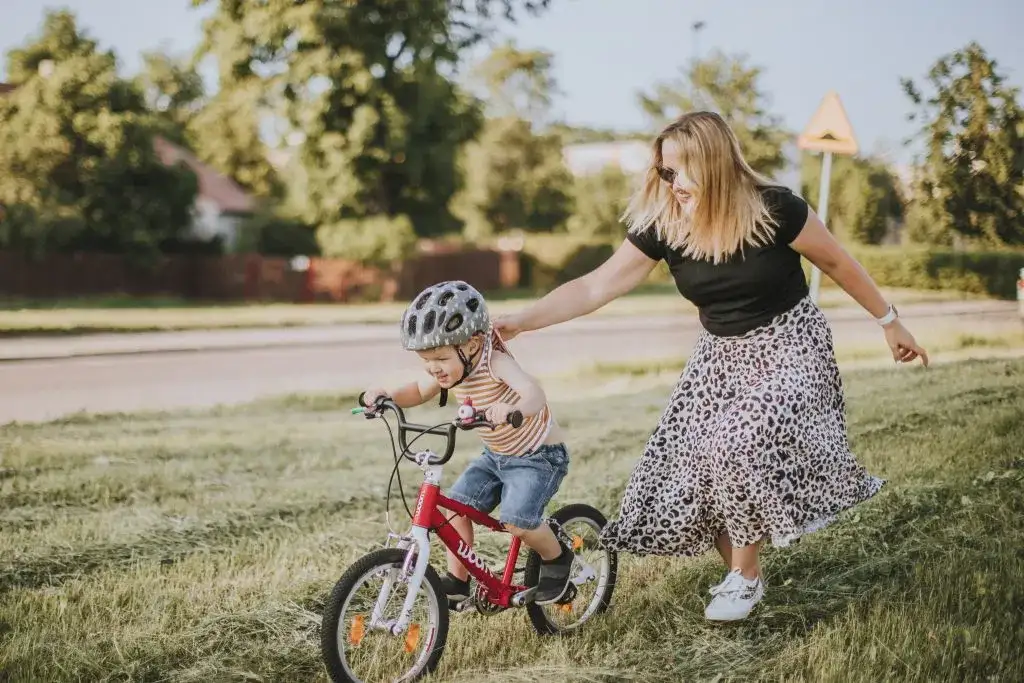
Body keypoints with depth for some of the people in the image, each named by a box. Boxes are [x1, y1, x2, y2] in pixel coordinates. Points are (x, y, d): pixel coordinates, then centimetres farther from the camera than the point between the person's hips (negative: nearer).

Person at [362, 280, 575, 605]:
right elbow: (419, 392, 11)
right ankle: (457, 579, 10)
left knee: (516, 521, -22)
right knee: (456, 503, -4)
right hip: (496, 455, 8)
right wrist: (387, 395, -9)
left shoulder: (497, 364, -30)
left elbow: (536, 394, -47)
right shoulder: (449, 369, -8)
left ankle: (557, 558, 7)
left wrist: (511, 409, -69)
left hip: (539, 456, -8)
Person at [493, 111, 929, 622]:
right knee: (689, 470, -3)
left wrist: (889, 321, 2)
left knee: (743, 447, -26)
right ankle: (739, 574, 18)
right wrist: (518, 322, -23)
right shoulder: (662, 226, -11)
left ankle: (745, 577, -5)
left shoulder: (773, 210, -21)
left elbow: (837, 263, -6)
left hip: (789, 347, -5)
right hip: (722, 355, 5)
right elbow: (595, 287, -13)